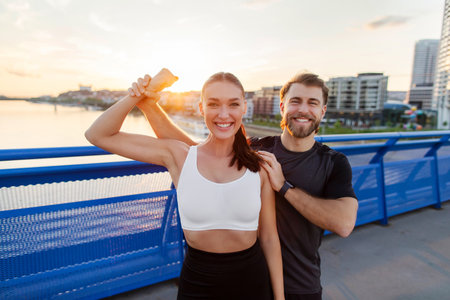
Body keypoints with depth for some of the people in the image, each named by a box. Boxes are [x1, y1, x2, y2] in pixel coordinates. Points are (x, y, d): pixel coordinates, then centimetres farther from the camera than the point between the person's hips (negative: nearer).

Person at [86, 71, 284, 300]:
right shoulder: (178, 155, -11)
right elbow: (98, 136, -10)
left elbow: (269, 238, -1)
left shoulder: (258, 167, -9)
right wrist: (136, 96, -21)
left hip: (252, 281, 1)